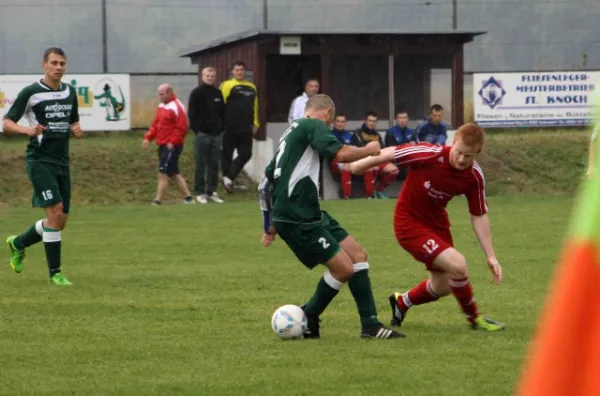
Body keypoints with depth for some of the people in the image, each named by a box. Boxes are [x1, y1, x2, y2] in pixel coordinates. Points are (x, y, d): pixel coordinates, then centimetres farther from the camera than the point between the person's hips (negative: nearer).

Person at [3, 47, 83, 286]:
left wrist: (77, 130, -1)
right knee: (55, 210, -17)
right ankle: (55, 272, -9)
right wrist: (27, 130, -25)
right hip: (39, 160, -6)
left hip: (62, 161, 7)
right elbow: (6, 124, -5)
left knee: (60, 221, 7)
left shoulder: (69, 92, 10)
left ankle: (18, 243, 33)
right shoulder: (31, 93, -7)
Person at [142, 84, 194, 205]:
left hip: (172, 146, -10)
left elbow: (182, 128, -19)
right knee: (174, 173, 13)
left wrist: (172, 142, -21)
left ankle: (158, 201, -8)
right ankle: (188, 197, 20)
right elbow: (155, 124, 18)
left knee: (163, 173, -9)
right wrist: (148, 137, 5)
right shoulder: (161, 106, 15)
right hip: (163, 145, 10)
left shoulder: (176, 107, -15)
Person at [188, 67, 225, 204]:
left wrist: (222, 128, 7)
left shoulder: (218, 93, 12)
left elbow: (223, 112, 18)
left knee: (214, 164, 6)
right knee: (201, 165, -2)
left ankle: (212, 191, 13)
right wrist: (196, 129, -11)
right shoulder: (197, 93, -2)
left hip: (216, 134, 5)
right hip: (202, 134, -5)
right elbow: (191, 113, -4)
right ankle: (199, 192, 3)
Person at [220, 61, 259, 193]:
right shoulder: (227, 85, -3)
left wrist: (255, 123, 11)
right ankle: (227, 180, 11)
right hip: (230, 128, -5)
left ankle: (229, 178, 3)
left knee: (245, 154, -2)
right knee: (227, 155, 2)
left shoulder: (252, 88, 14)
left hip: (246, 129, 5)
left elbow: (254, 106, 17)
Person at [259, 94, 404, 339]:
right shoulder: (314, 125, -6)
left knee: (358, 255, 6)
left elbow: (267, 181, 26)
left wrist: (271, 225, 30)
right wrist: (370, 150, -3)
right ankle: (307, 319, 9)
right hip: (296, 218, -10)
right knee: (344, 267, -9)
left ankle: (370, 325, 6)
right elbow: (341, 154, -22)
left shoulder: (291, 132, 23)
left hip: (309, 214, 10)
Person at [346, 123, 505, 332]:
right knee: (457, 264, -22)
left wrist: (490, 256, -6)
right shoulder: (430, 155, -31)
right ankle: (474, 318, 0)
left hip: (436, 221, 6)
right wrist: (357, 166, -4)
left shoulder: (474, 177, -15)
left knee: (442, 287, 17)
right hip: (410, 222, -6)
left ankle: (401, 302, 46)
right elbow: (389, 154, -18)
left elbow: (479, 216, -4)